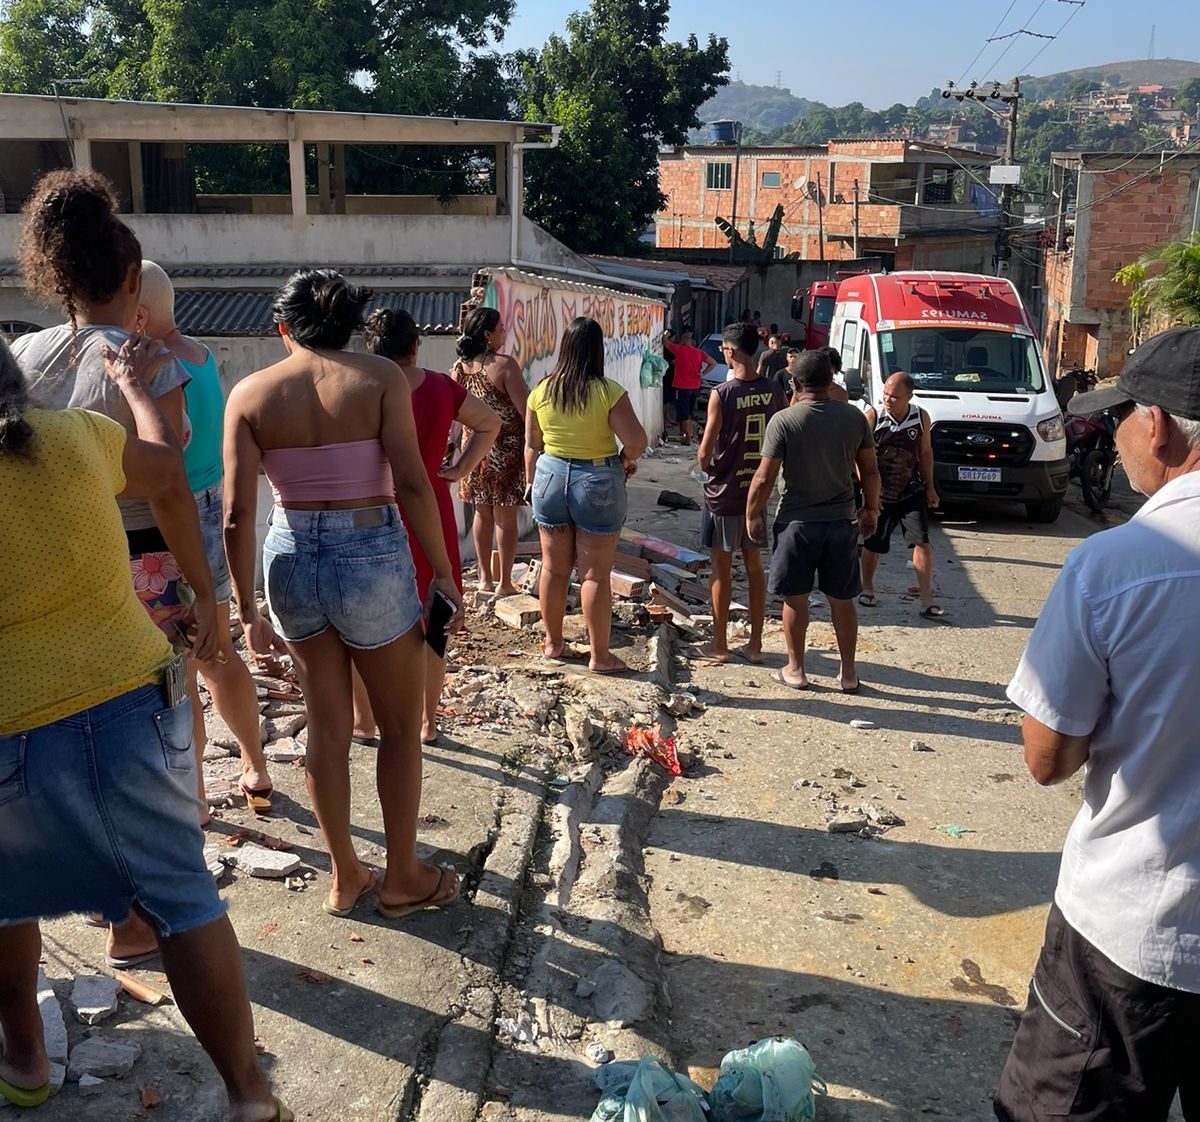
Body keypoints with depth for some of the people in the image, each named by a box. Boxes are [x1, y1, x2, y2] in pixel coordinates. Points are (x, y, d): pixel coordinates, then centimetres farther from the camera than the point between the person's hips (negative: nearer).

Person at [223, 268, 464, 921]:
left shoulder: (250, 394, -1)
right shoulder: (380, 378, -6)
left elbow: (237, 517, -5)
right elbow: (411, 484, -14)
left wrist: (247, 611, 3)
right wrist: (444, 574, -6)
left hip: (292, 560, 3)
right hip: (372, 557, -3)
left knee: (327, 725, 17)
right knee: (401, 725, 14)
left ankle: (344, 877, 30)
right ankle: (402, 878, 26)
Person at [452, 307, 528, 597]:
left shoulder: (458, 368, 1)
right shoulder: (504, 365, -17)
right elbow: (526, 410, -17)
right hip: (506, 449, -5)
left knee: (483, 514, 16)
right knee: (506, 517, 3)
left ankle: (485, 577, 24)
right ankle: (504, 582, 9)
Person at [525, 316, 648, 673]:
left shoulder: (541, 390, -3)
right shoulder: (608, 391, -15)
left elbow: (531, 445, 5)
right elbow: (637, 441, -18)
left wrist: (532, 483, 17)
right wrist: (628, 459, 3)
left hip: (551, 477, 4)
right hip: (597, 483, -4)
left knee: (554, 568, 16)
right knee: (595, 574, 4)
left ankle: (553, 642, 29)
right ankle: (600, 656, 12)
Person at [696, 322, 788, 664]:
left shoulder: (722, 394, -17)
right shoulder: (773, 390, -3)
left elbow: (705, 453, -13)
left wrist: (705, 465, 8)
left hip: (724, 492, -4)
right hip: (758, 488, 5)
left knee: (722, 568, 6)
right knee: (754, 565, 13)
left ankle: (719, 644, 15)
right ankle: (755, 644, 19)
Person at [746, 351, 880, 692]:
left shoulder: (783, 421, -11)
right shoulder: (854, 417, -1)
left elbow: (765, 478, -11)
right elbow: (869, 471, 5)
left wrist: (752, 515, 2)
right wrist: (871, 509, 19)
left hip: (797, 522, -3)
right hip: (842, 521, 3)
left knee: (795, 598, 10)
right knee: (842, 599, 12)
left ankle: (795, 670, 19)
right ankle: (848, 673, 19)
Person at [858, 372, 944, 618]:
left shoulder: (921, 417, -4)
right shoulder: (872, 416, -13)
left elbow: (925, 452, 8)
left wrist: (930, 487, 9)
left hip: (912, 492, 1)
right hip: (880, 494, -1)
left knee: (922, 542, -8)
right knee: (873, 544, 9)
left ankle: (927, 602, -4)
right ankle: (867, 588, 34)